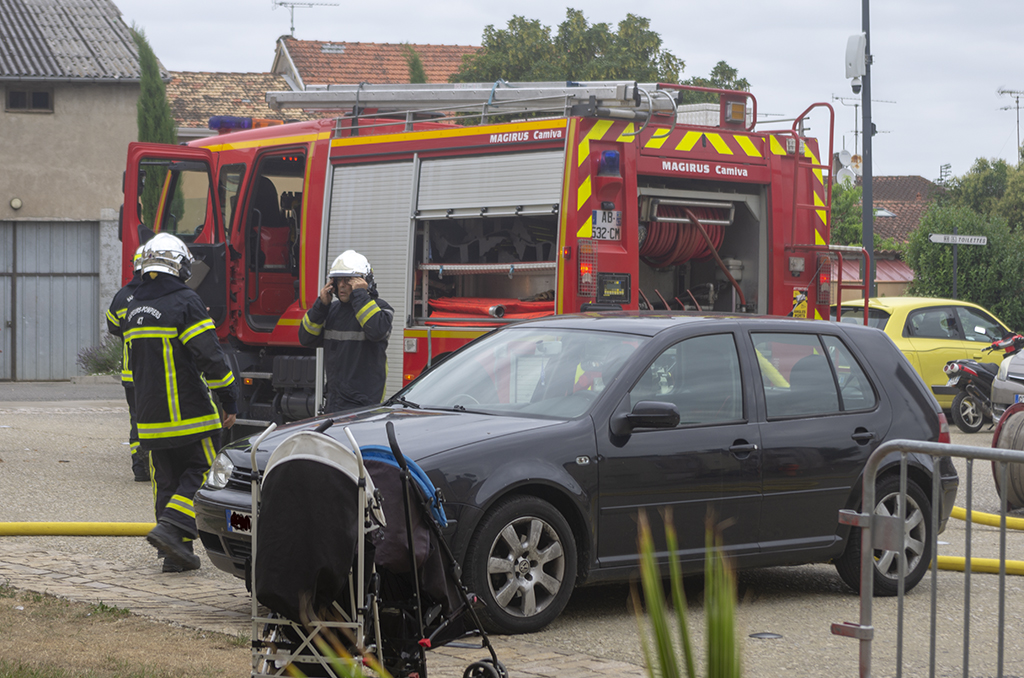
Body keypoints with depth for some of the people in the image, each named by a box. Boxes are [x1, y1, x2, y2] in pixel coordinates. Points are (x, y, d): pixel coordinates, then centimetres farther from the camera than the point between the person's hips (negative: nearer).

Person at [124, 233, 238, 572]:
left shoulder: (134, 309, 12)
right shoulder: (186, 302, -11)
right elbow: (210, 357, -14)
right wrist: (229, 401, -9)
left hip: (150, 414, 7)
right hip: (189, 412, -7)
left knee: (167, 478, 11)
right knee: (200, 470, 2)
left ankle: (176, 552, 10)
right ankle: (172, 527, -16)